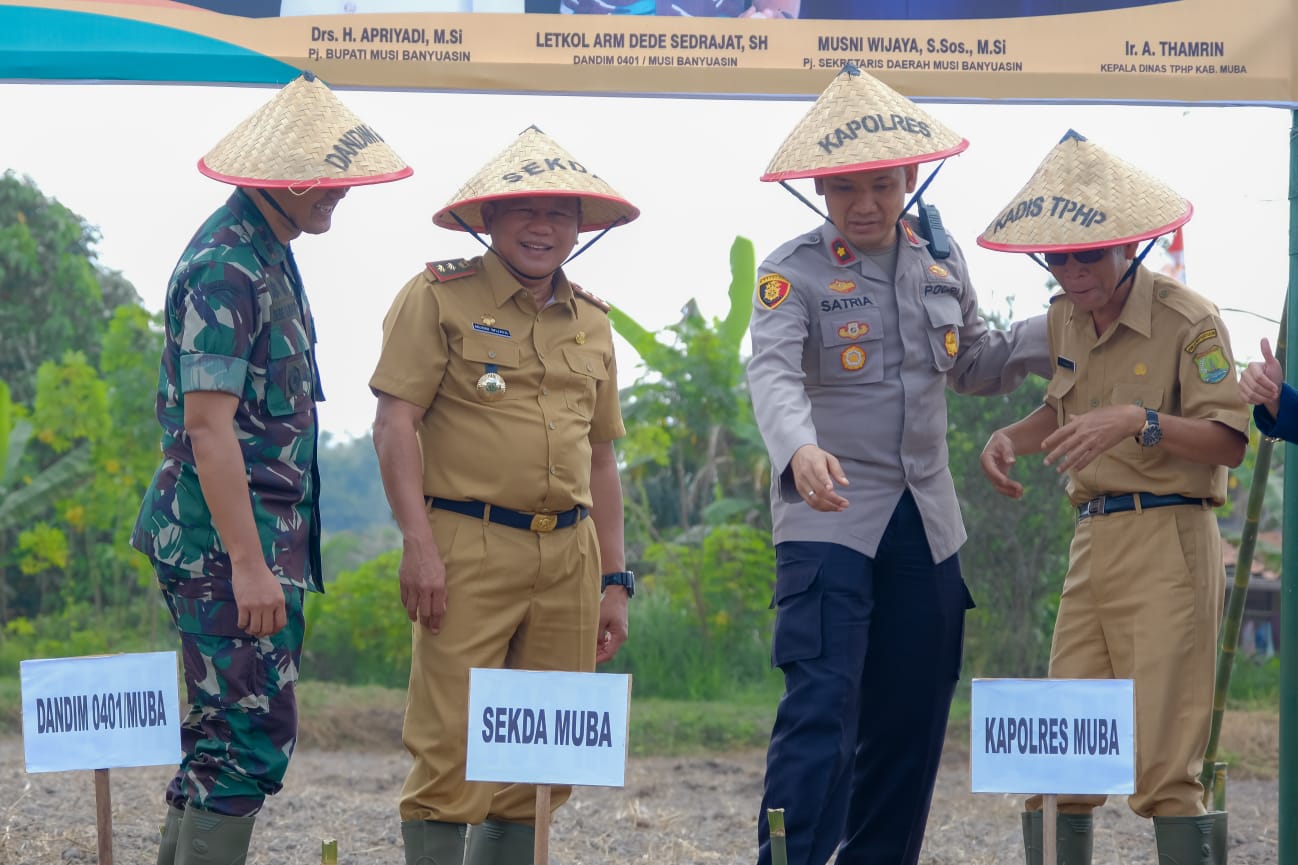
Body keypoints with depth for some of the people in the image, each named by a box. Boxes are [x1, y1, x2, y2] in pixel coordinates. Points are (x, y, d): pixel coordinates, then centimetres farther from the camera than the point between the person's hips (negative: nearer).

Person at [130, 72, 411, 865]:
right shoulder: (224, 270, -16)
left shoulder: (268, 256, 16)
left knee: (225, 738, 13)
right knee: (252, 738, -10)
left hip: (262, 538, 10)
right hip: (228, 540, -10)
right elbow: (207, 424, -22)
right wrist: (248, 564, -25)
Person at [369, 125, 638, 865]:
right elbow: (396, 422, -6)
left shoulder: (592, 323, 18)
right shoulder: (438, 298, 0)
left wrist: (615, 580, 17)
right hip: (470, 548, -6)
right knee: (452, 747, -9)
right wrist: (420, 545, -15)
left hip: (569, 552, 6)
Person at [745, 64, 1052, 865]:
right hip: (830, 516, -5)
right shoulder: (792, 272, -7)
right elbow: (773, 371, -23)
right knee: (822, 707, -16)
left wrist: (1059, 331, 7)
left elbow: (972, 366, 22)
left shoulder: (942, 261, 10)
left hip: (925, 522, 6)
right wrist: (799, 449, -43)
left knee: (911, 718, 8)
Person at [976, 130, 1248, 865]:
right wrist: (1013, 438, 12)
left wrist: (1138, 422, -27)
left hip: (1168, 547, -7)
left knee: (1167, 768, -11)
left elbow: (1229, 441, -15)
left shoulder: (1189, 321, -9)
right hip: (1094, 545, 7)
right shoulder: (1066, 319, 13)